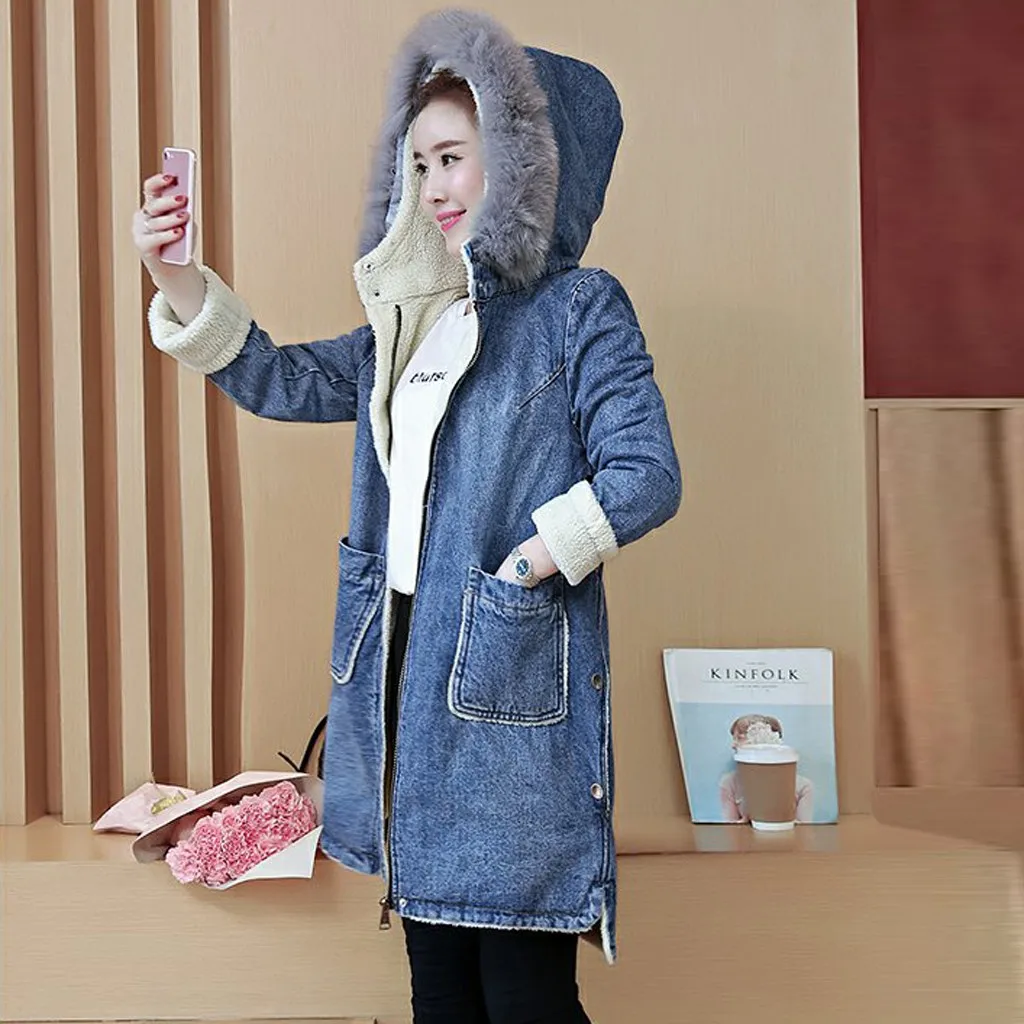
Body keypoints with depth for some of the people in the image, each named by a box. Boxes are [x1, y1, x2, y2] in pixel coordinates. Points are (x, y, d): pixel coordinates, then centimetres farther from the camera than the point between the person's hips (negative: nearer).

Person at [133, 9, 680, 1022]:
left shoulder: (578, 308, -5)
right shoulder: (411, 320, 14)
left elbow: (645, 476, -11)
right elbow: (276, 379, 15)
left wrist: (513, 571, -15)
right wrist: (176, 278, 1)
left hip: (512, 682, -6)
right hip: (403, 673, 7)